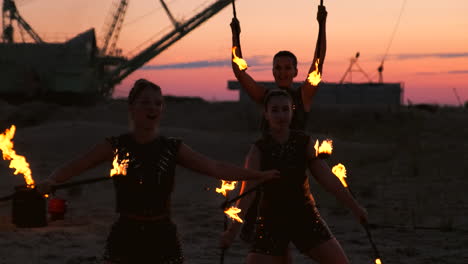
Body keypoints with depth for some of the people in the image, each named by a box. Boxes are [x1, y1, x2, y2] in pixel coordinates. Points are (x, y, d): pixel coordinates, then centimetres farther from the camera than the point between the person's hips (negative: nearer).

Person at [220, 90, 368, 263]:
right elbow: (248, 190, -23)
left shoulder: (305, 142, -4)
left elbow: (328, 179, -1)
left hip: (305, 216, 2)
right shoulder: (259, 149, -12)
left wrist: (355, 208, -2)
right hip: (271, 221, -2)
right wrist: (233, 229, -34)